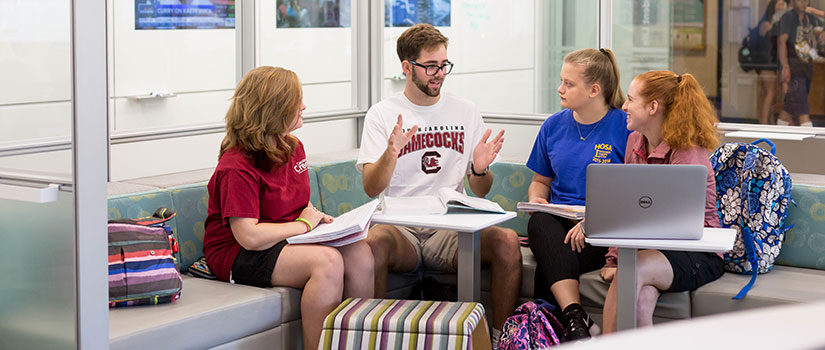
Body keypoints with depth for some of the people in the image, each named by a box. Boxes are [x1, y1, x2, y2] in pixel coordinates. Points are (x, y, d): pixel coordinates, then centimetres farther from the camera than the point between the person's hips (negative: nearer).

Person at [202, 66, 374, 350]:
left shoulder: (294, 148, 10)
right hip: (237, 254, -8)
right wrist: (302, 224, -14)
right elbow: (249, 236, -25)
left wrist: (317, 216, 3)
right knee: (328, 262, -32)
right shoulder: (237, 168, -18)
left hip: (290, 240, 8)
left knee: (359, 253, -17)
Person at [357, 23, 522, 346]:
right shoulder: (381, 115, 7)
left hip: (451, 227, 2)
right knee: (373, 242, -37)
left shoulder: (465, 112, 13)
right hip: (400, 227, -2)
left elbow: (480, 192, 13)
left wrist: (480, 169, -10)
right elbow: (371, 189, -3)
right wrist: (390, 154, -23)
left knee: (507, 240, -28)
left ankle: (503, 338, -13)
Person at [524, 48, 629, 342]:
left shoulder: (626, 127, -1)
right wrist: (535, 199, 3)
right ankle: (574, 317, -47)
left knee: (550, 266, -34)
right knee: (539, 221, -34)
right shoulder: (554, 125, 16)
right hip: (558, 222, 4)